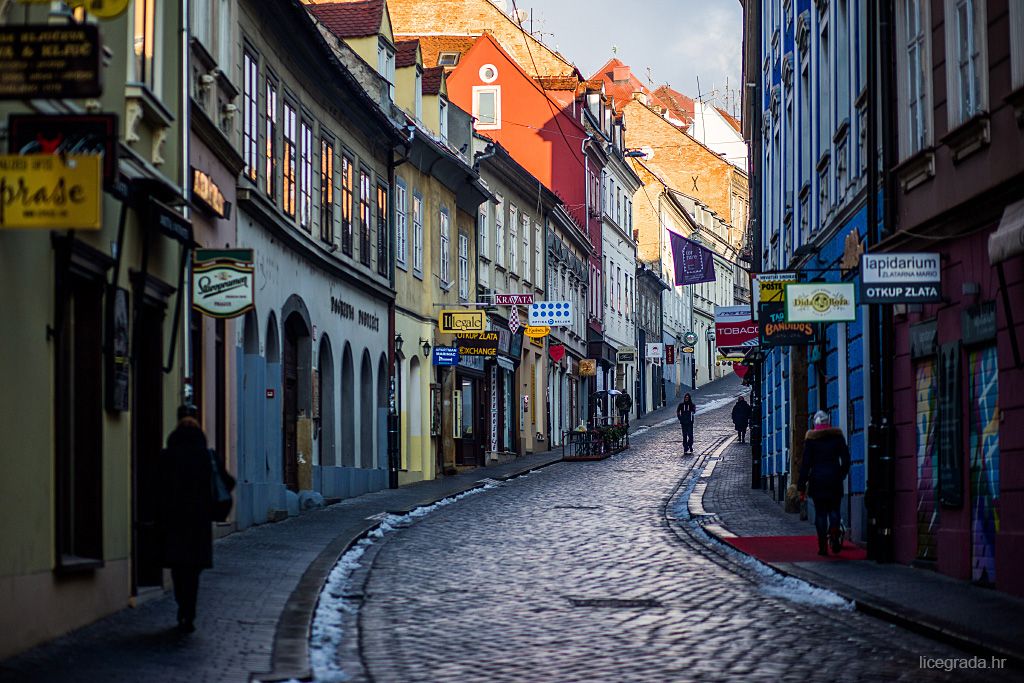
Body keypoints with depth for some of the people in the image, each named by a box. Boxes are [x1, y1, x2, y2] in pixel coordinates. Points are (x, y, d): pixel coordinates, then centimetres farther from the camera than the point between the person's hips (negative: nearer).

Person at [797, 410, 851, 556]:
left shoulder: (811, 439, -2)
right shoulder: (837, 436, 3)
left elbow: (806, 463, -4)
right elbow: (846, 459, 4)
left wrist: (802, 486, -2)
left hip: (817, 479, -1)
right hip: (834, 478, 1)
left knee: (820, 512, 4)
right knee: (834, 509, 11)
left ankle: (822, 545, 0)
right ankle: (834, 534, -17)